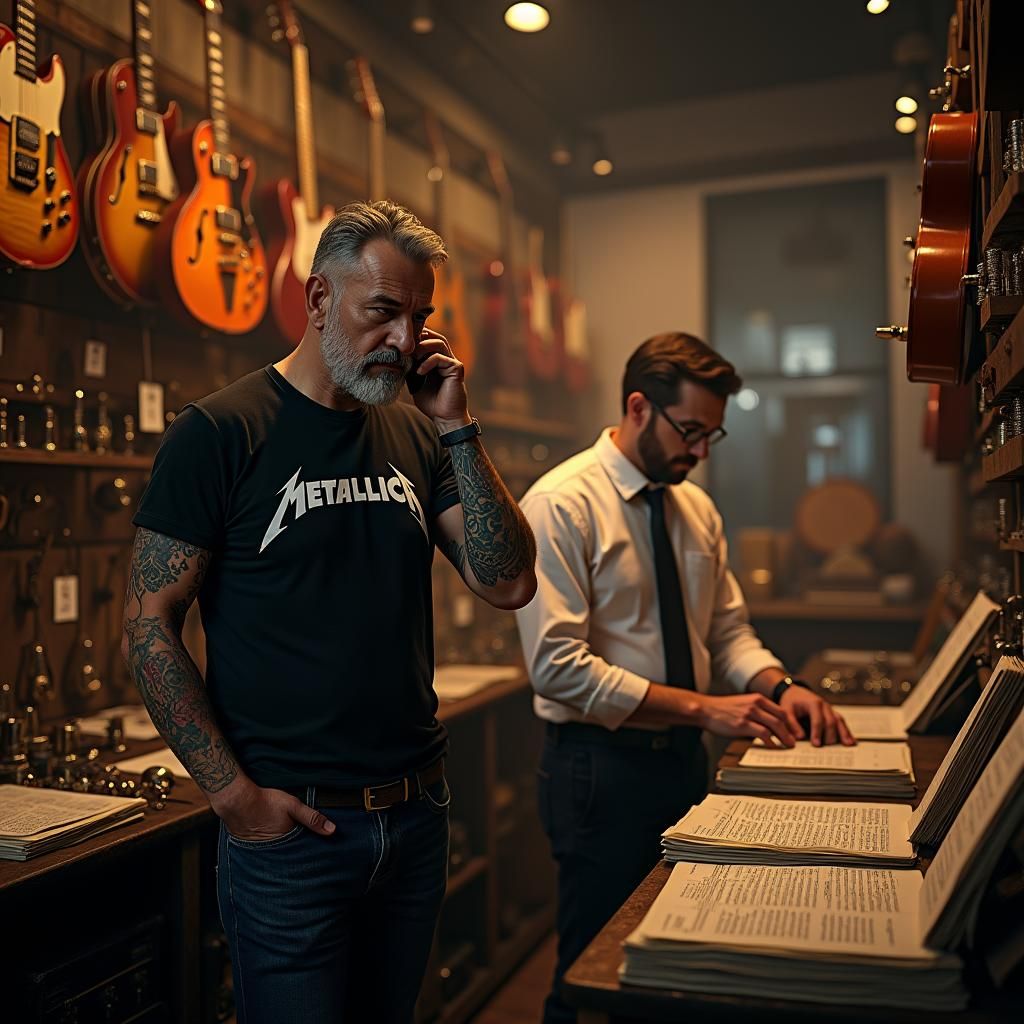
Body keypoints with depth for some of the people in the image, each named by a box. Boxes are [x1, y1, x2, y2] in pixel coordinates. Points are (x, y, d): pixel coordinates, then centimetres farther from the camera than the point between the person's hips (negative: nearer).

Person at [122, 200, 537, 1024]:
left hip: (417, 813, 5)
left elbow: (510, 584, -1)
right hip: (291, 826, -5)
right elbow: (149, 627, -9)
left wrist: (457, 431, -8)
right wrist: (233, 794, -13)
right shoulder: (219, 432, -9)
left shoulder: (416, 436, 5)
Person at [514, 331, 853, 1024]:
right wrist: (702, 708, -25)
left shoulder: (697, 508, 7)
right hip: (601, 768, -7)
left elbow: (729, 632, 9)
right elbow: (559, 666, -23)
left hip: (684, 759, 7)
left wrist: (780, 687, -12)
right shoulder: (561, 503, -16)